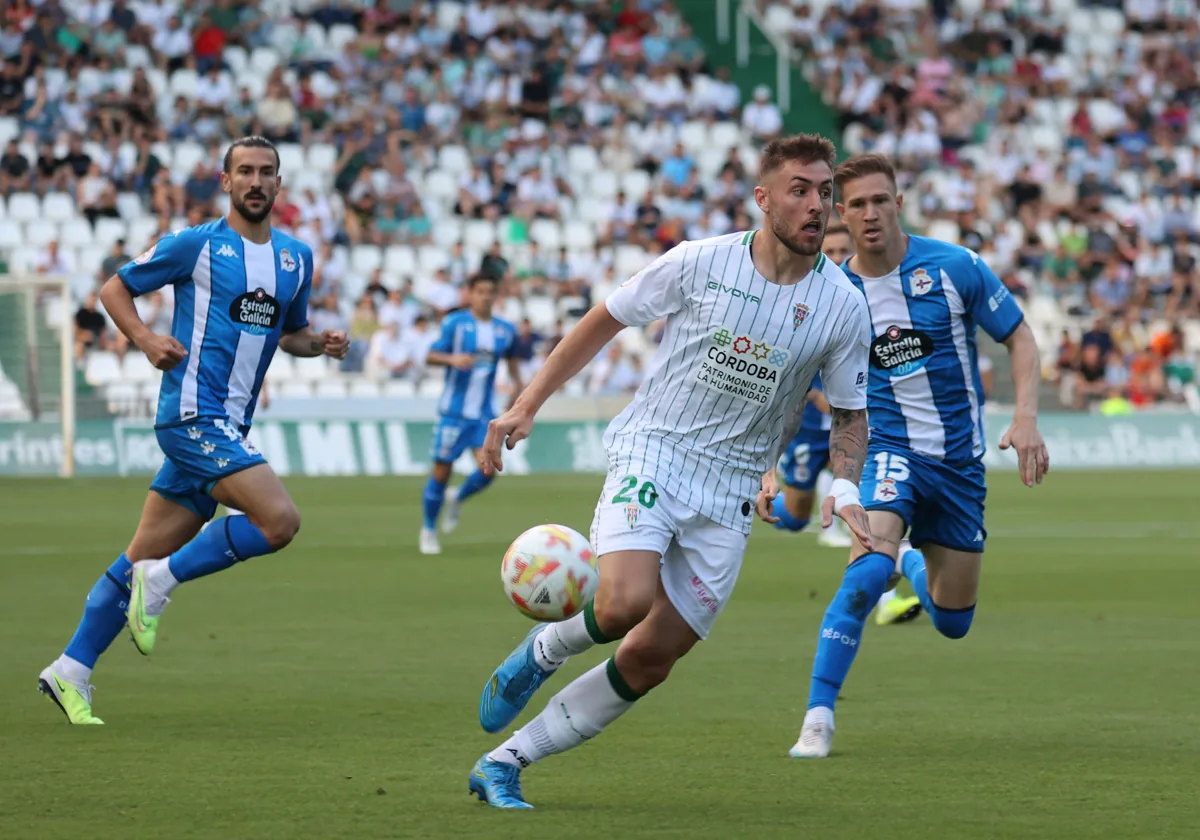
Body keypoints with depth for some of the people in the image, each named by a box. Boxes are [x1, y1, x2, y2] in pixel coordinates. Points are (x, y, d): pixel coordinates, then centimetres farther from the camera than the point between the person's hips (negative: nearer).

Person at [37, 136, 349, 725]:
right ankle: (161, 582, -5)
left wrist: (322, 343, 7)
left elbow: (289, 333, 29)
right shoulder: (195, 244, -3)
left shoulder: (296, 258, 15)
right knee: (280, 520, -21)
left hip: (229, 427, 7)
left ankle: (70, 673, 14)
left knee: (146, 557, 8)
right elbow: (115, 289, 6)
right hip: (193, 414, -7)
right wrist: (144, 339, -11)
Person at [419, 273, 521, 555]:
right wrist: (452, 359, -28)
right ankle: (428, 530, 18)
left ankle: (458, 499, 20)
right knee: (442, 470, 0)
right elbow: (430, 356, -10)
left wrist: (517, 383, 12)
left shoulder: (505, 331, 6)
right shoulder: (455, 323, -6)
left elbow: (511, 357, 24)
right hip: (453, 411, -3)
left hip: (483, 414, 3)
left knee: (487, 469, -12)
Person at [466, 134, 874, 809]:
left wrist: (845, 486, -7)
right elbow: (604, 322, 5)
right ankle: (545, 650, 7)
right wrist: (527, 407, 3)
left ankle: (503, 764, 10)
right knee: (624, 605, -29)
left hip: (730, 493, 3)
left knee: (650, 659, -3)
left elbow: (851, 410, 12)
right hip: (651, 454, -3)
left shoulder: (843, 305, -2)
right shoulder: (699, 263, -8)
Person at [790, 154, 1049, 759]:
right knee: (867, 570, -31)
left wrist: (1025, 418, -14)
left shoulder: (955, 268, -9)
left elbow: (1019, 337, 0)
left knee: (953, 623, 10)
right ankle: (818, 719, -23)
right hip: (886, 450, -2)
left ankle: (914, 565, 48)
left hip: (958, 458, 2)